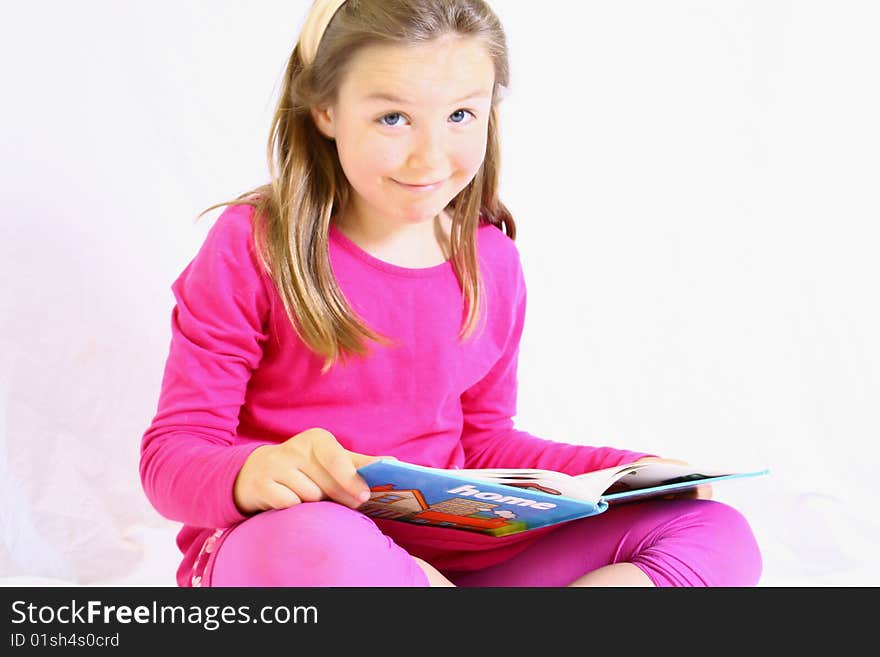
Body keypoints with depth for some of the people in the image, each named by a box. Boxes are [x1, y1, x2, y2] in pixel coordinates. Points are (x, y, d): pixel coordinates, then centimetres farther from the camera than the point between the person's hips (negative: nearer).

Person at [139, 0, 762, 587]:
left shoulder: (489, 261, 5)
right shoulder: (253, 248, -9)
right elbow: (171, 453, -9)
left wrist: (630, 473, 4)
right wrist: (253, 473, -33)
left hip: (442, 546, 5)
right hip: (268, 545, -4)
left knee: (721, 536, -9)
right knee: (314, 548, -43)